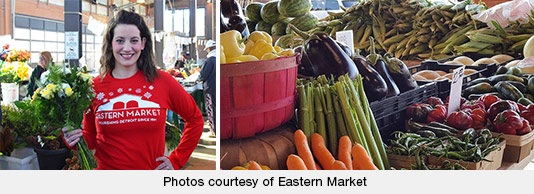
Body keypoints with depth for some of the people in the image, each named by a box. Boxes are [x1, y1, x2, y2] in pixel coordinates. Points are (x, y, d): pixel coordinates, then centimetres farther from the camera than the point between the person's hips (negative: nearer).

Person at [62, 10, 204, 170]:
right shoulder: (95, 86, -5)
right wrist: (76, 140, -14)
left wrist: (176, 160, 0)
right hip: (106, 168, 1)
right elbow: (91, 137, 6)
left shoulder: (162, 81, -8)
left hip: (151, 169, 0)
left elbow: (195, 119, 2)